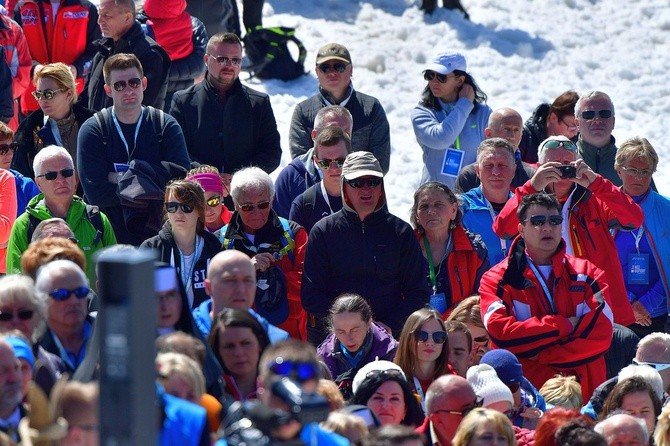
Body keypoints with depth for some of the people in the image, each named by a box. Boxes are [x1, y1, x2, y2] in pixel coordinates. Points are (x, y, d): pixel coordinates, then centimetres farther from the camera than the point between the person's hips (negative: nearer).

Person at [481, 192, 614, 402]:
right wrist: (564, 325, -6)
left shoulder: (588, 274, 11)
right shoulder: (499, 279, 6)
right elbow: (500, 333, -9)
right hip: (526, 391, -2)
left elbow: (601, 334, -1)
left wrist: (542, 355, -8)